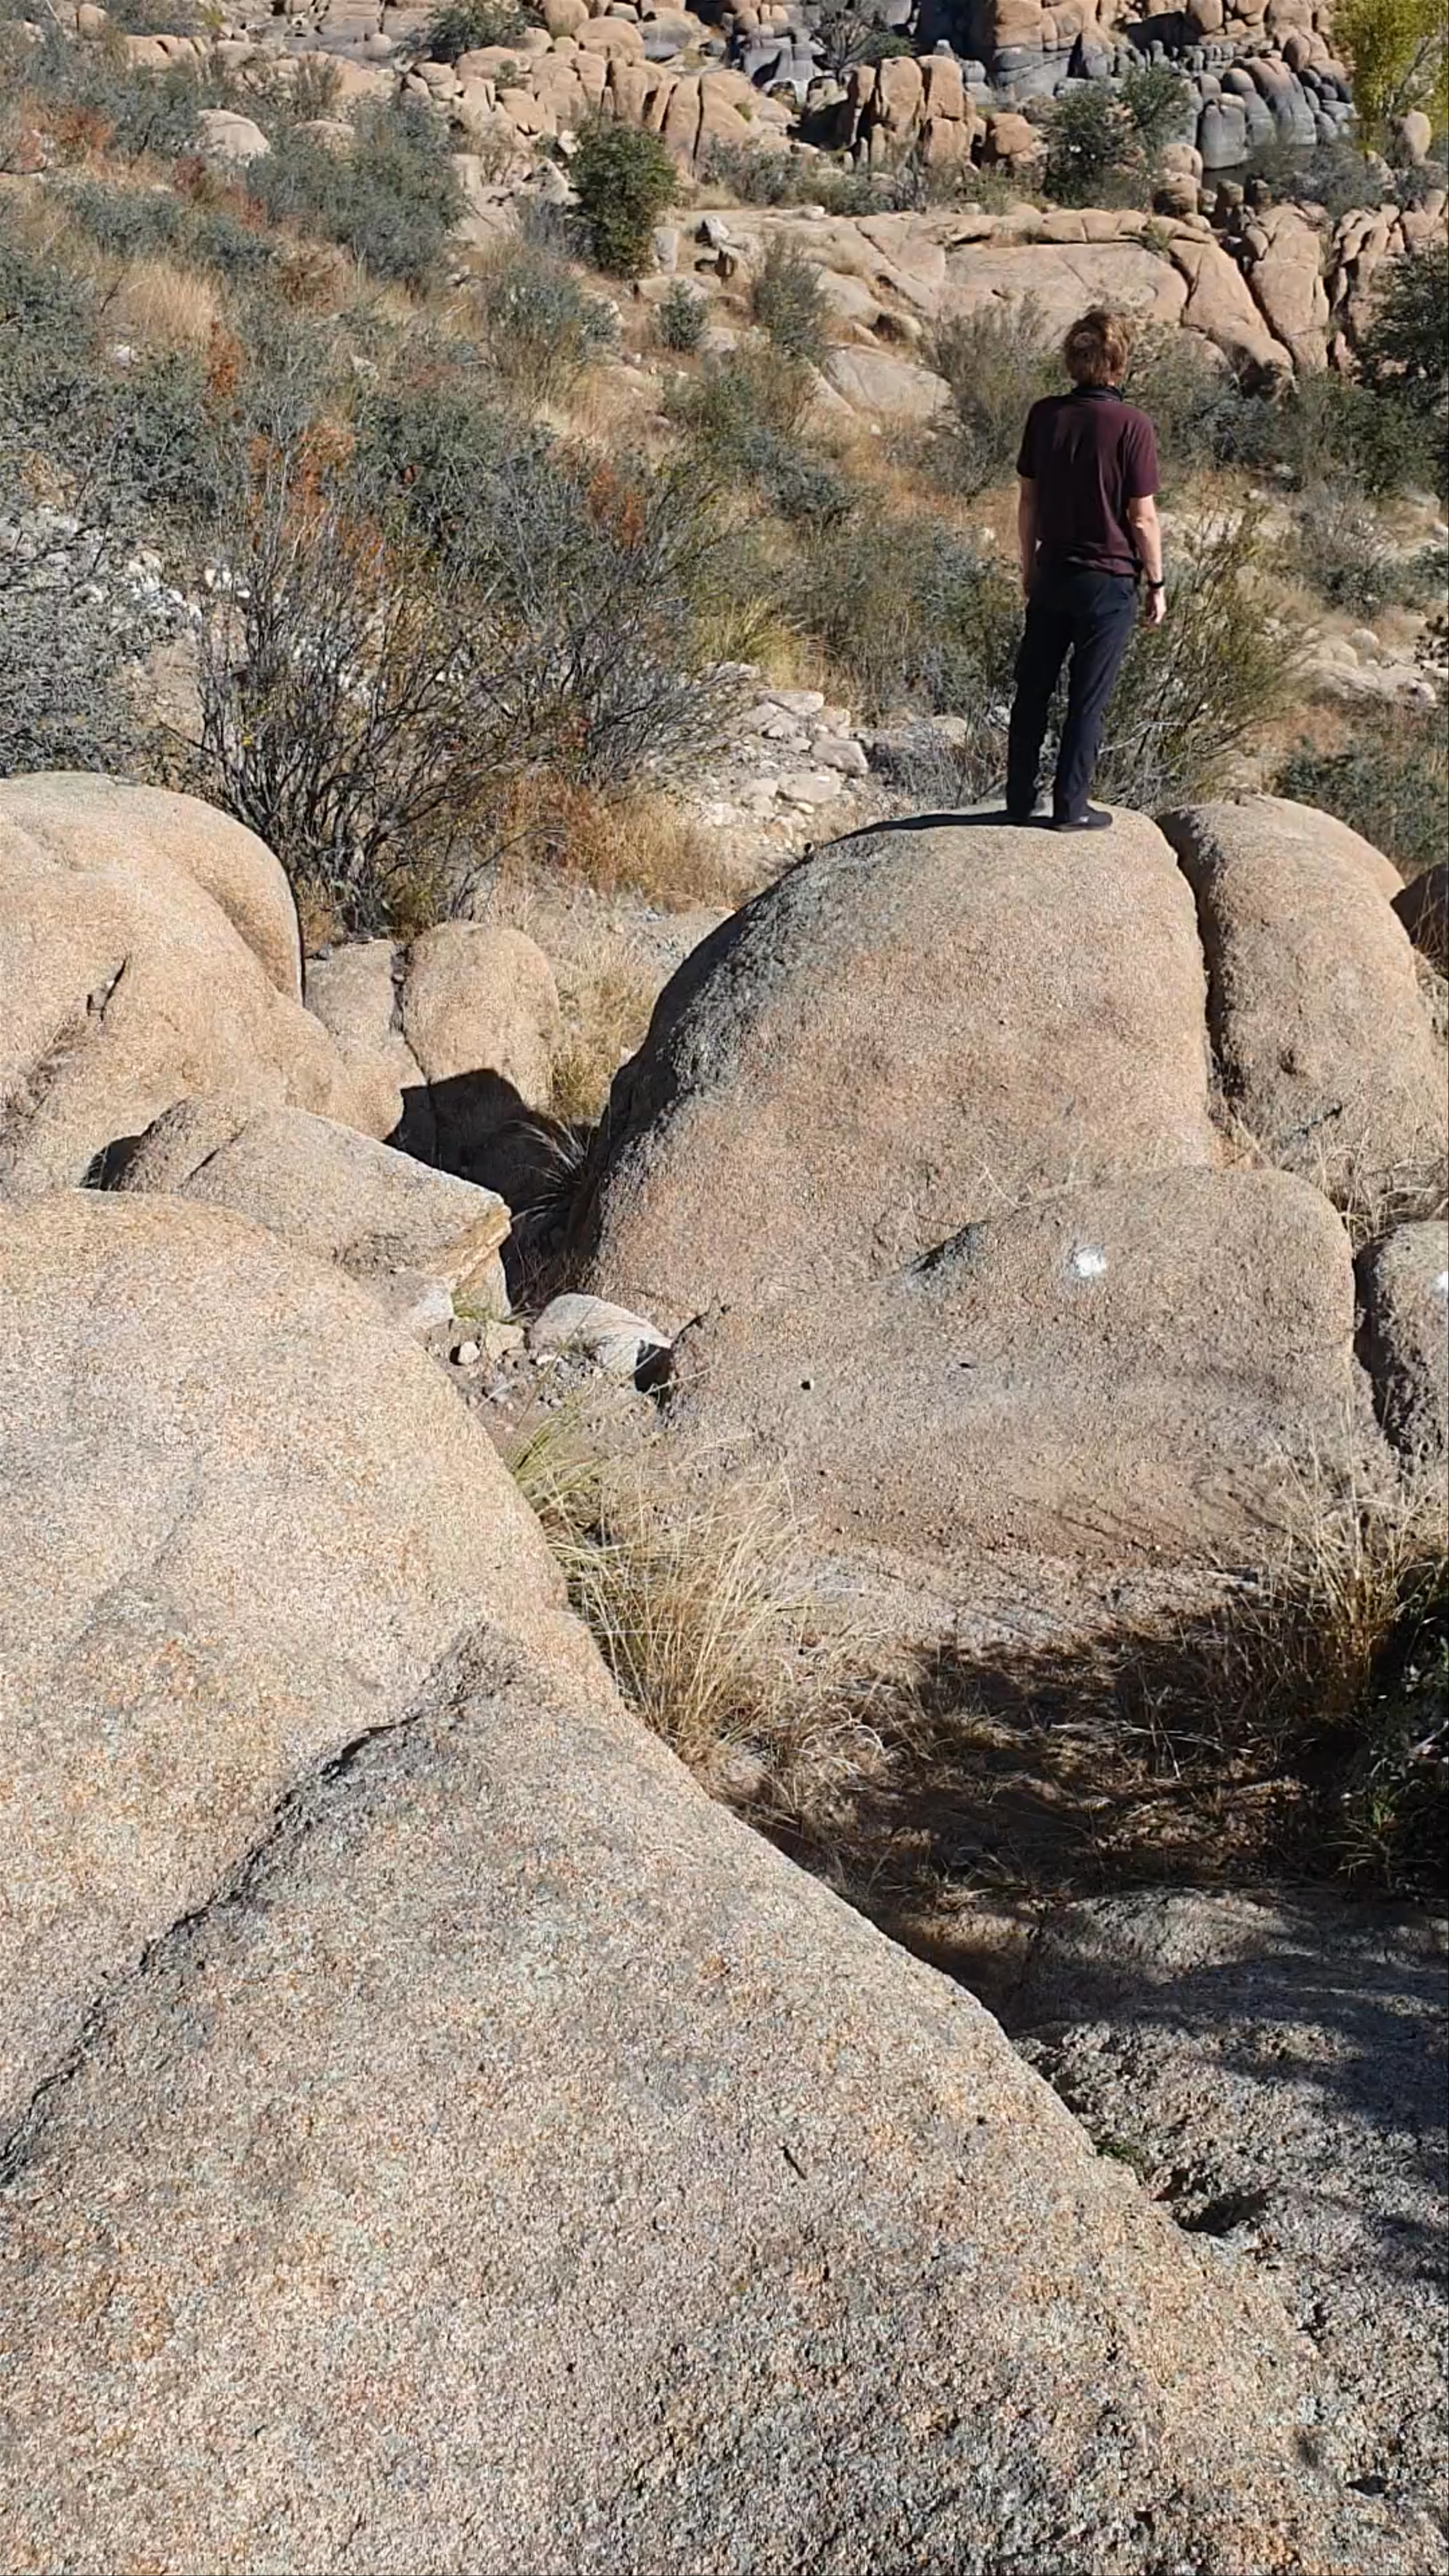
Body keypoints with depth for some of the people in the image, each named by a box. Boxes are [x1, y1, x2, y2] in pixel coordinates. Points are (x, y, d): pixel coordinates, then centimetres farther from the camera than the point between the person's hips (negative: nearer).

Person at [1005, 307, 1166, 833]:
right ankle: (1070, 807, 9)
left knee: (1033, 690, 13)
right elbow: (1143, 516, -11)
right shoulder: (1131, 425, -14)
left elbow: (1029, 499, 5)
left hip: (1052, 574, 4)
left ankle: (1020, 802, 18)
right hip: (1109, 580, -4)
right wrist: (1156, 582, 0)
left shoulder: (1044, 415, -1)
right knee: (1088, 699, 4)